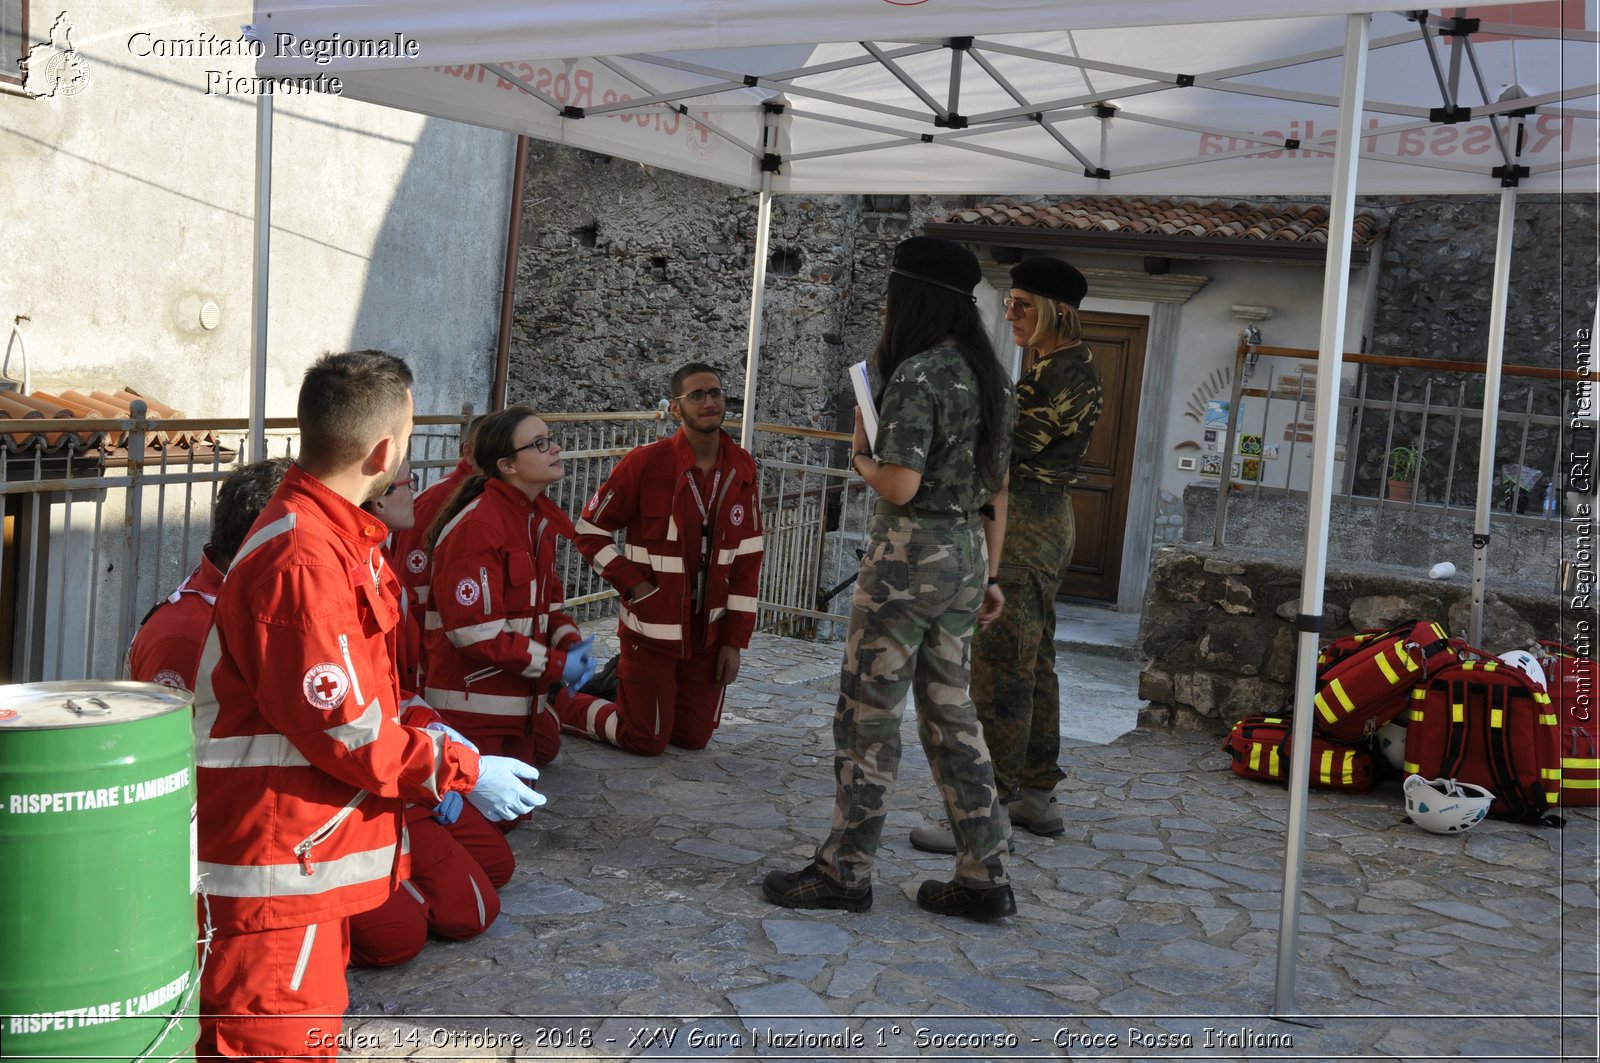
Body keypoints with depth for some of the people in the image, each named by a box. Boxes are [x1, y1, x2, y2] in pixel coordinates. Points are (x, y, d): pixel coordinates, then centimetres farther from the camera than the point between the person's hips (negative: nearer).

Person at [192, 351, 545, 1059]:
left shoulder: (335, 532, 11)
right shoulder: (301, 560, -24)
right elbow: (346, 729, -22)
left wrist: (422, 736, 11)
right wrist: (462, 770, -12)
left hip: (312, 857, 10)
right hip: (277, 871, -10)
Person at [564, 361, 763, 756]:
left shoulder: (742, 468, -1)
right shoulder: (646, 462, -14)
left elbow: (747, 558, 2)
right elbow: (589, 531, -5)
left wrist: (735, 639, 0)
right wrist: (633, 583, -15)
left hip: (708, 633, 5)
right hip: (651, 630, -4)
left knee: (693, 739, 13)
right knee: (646, 741, 2)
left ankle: (629, 685, 38)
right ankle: (563, 707, 27)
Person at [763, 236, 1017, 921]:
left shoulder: (917, 374, -16)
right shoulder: (989, 376, 11)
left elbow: (901, 486, -22)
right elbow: (996, 489, 14)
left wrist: (861, 459, -1)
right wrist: (988, 575, 19)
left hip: (909, 553, -9)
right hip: (965, 554, 9)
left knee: (868, 714, 2)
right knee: (950, 713, 14)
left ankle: (845, 871, 13)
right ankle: (984, 878, 18)